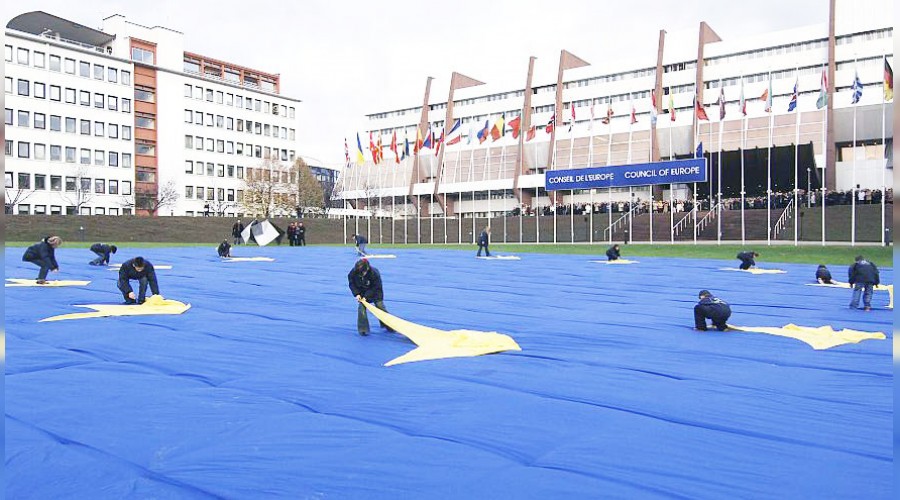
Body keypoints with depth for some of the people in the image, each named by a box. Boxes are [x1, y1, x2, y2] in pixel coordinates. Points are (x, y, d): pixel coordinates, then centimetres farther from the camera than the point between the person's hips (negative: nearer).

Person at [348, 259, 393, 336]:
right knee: (362, 307, -13)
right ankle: (363, 329, -2)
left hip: (375, 292, -2)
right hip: (361, 292, 2)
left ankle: (388, 325, 20)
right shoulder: (353, 272, -26)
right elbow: (352, 284, -9)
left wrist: (366, 296, -28)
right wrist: (357, 294, -22)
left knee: (380, 307, 0)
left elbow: (376, 287, -23)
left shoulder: (374, 273, -34)